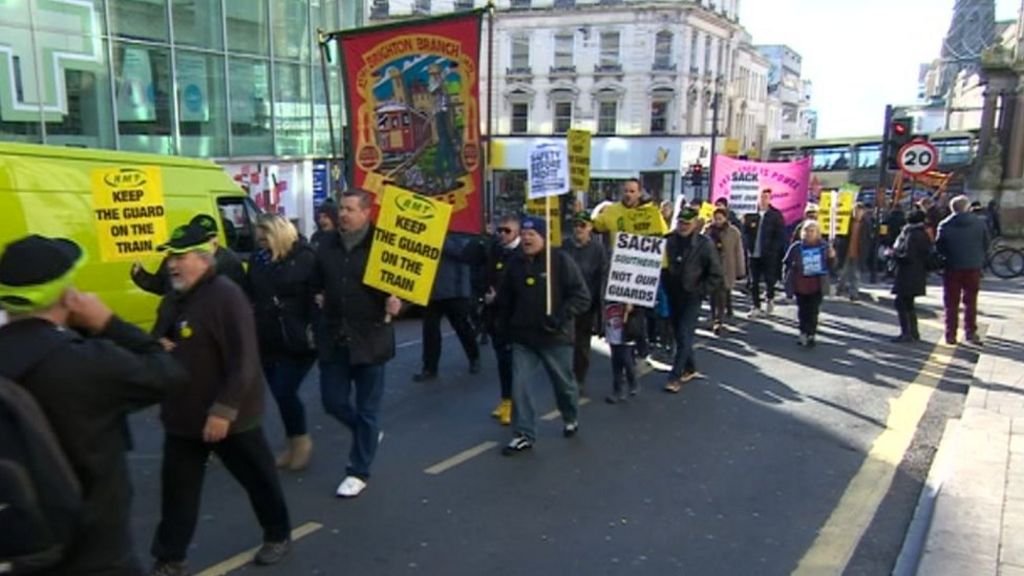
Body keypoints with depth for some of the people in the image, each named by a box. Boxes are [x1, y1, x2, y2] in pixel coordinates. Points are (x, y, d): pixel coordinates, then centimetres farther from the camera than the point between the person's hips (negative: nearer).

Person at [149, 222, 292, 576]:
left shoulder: (226, 296, -19)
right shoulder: (172, 300, 9)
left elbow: (243, 360, -23)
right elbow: (157, 342, 24)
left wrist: (224, 410, -24)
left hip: (229, 417, -7)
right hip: (182, 417, 7)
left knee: (258, 480, 12)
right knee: (177, 490, 11)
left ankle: (278, 536, 33)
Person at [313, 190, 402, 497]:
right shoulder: (327, 246, 7)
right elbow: (317, 282, 23)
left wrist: (396, 301, -25)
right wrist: (319, 297, 4)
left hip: (370, 339, -5)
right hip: (334, 338, 5)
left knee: (367, 408, 5)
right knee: (333, 401, 10)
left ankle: (358, 472, 21)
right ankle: (368, 434, 39)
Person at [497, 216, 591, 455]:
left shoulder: (560, 260, -11)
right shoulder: (515, 264, 4)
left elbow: (582, 296, -14)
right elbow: (505, 299, 19)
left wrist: (560, 317, -23)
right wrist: (507, 324, 12)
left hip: (555, 337, -3)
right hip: (522, 338, 3)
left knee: (564, 383, 15)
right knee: (519, 386, -4)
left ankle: (571, 419, 42)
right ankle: (524, 435, 7)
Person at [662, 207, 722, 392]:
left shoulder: (704, 244, -9)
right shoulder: (669, 241, -2)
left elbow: (715, 275, -3)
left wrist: (700, 291, -8)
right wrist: (665, 286, 2)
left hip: (692, 297, -4)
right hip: (673, 295, 4)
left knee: (684, 336, -8)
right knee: (679, 334, 13)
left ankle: (675, 377, -4)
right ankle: (690, 368, 30)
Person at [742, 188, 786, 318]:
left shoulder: (776, 215, 0)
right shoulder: (751, 215, 3)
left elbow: (781, 236, -2)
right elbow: (745, 232, 10)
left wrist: (772, 249, -11)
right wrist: (749, 246, -6)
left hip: (769, 255, -2)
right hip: (754, 254, 2)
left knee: (769, 279, 3)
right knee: (754, 282, 5)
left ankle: (769, 299, 31)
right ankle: (756, 307, 14)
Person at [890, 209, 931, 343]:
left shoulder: (912, 235, -17)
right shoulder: (924, 235, 12)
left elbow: (907, 256, -22)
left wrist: (893, 253, -5)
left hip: (908, 276, -10)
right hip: (918, 275, 10)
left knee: (901, 302, -6)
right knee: (908, 303, 17)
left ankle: (906, 333, -7)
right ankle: (914, 332, 22)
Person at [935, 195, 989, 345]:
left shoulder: (945, 225, -9)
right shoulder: (979, 223, -4)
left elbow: (939, 247, -4)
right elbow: (986, 245, 3)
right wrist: (979, 259, 18)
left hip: (952, 267, -1)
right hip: (973, 267, 1)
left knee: (951, 303, 6)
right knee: (971, 301, 14)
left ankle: (951, 335, 5)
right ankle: (971, 332, 17)